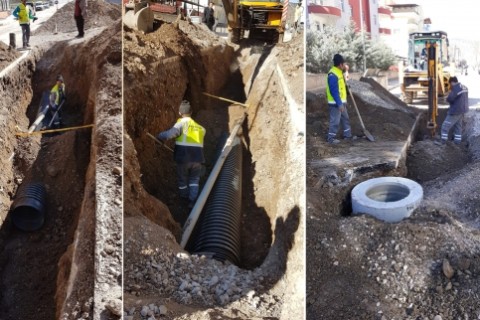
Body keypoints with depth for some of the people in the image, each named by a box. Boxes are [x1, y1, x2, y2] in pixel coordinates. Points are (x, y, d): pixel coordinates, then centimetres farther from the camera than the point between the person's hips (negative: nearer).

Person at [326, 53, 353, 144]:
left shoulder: (339, 72, 10)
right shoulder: (333, 75, -22)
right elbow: (334, 91, -24)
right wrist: (339, 104, -24)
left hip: (341, 102, 10)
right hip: (336, 103, -10)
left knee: (345, 118, 18)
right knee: (335, 121, -4)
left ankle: (347, 134, 29)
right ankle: (331, 138, 5)